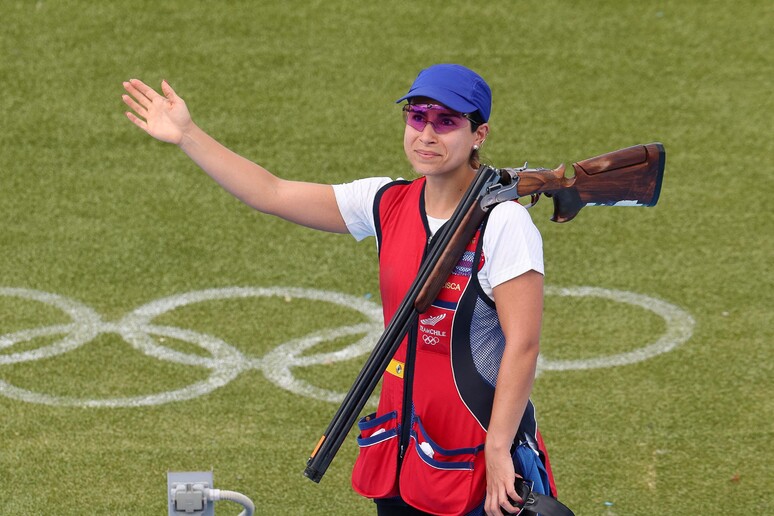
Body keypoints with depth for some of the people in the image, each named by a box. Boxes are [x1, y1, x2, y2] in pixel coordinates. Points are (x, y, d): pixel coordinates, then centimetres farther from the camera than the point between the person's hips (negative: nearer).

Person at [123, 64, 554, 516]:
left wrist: (498, 452, -20)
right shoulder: (388, 204, 4)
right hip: (405, 443, 6)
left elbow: (522, 346, -17)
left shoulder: (503, 222, -14)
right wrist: (187, 136, 9)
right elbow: (272, 195, 10)